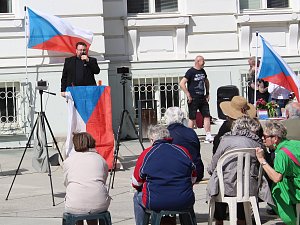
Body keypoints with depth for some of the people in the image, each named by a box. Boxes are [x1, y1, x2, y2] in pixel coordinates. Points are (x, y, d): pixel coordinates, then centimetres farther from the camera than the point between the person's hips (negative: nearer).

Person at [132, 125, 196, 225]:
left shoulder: (146, 154, 0)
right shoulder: (183, 151, 7)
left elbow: (136, 184, 9)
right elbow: (193, 179, 16)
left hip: (155, 203, -2)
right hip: (184, 203, 2)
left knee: (137, 197, 28)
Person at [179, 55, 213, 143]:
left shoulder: (203, 71, 10)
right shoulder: (191, 71, -11)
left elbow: (206, 82, 29)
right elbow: (181, 84, -18)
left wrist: (207, 93, 20)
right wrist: (188, 95, -17)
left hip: (203, 98, 7)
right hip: (193, 99, -6)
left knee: (207, 116, 1)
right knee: (192, 118, 1)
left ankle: (208, 135, 5)